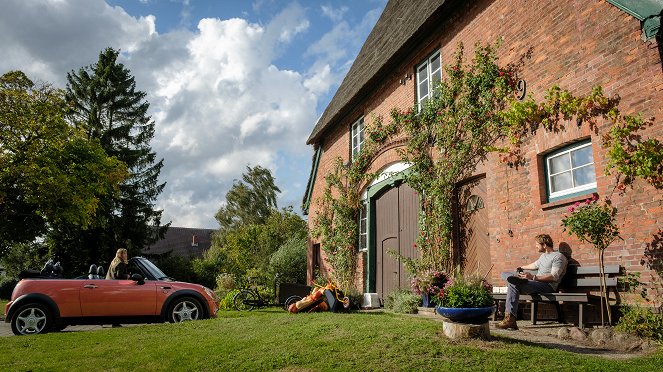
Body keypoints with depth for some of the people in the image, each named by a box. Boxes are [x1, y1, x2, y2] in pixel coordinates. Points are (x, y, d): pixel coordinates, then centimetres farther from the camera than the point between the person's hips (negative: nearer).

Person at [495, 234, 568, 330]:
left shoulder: (558, 256, -8)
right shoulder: (544, 255, 22)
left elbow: (554, 277, -20)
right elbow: (535, 265, 41)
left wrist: (533, 277, -30)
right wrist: (521, 268, 55)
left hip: (548, 285, -10)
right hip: (537, 282, 10)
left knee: (514, 285, -32)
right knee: (505, 275, 6)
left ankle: (510, 318, -35)